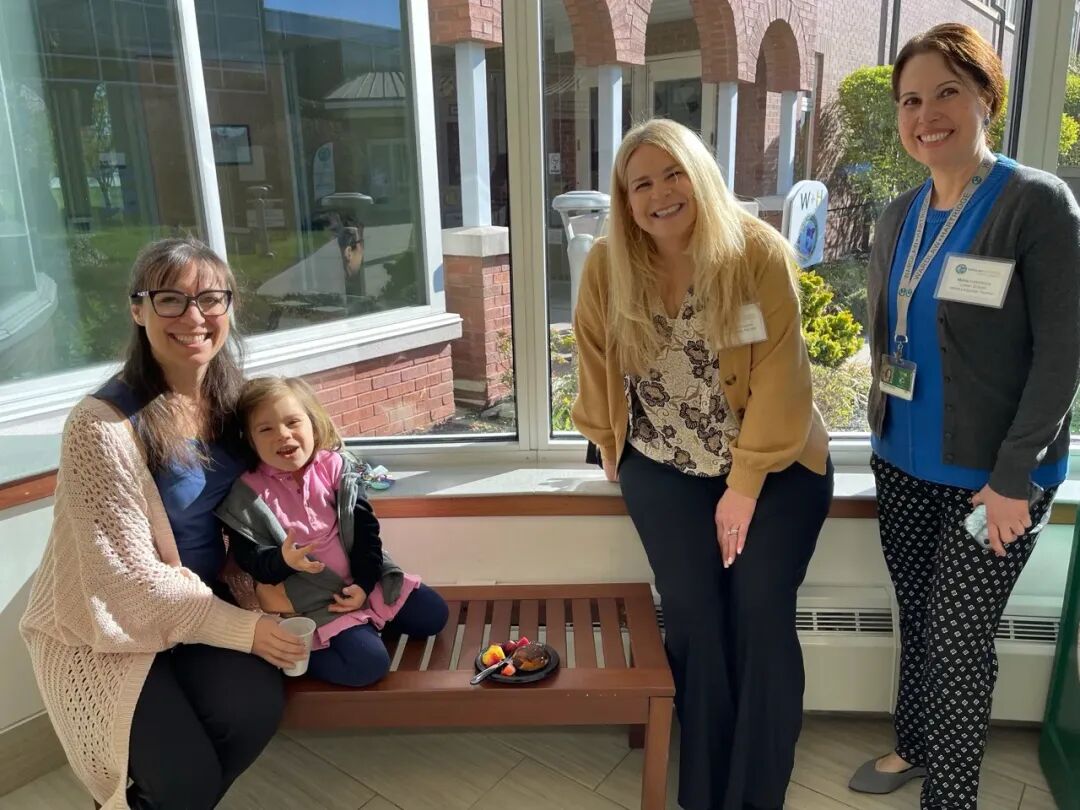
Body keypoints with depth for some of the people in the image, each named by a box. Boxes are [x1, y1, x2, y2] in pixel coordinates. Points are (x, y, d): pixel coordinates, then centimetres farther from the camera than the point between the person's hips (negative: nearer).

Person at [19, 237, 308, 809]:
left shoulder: (227, 395, -4)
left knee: (258, 708, -17)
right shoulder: (103, 424, -24)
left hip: (201, 600, 5)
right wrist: (242, 627, -20)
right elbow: (129, 574, -21)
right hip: (106, 620, -5)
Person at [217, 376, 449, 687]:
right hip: (313, 596, -4)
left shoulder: (336, 466, -4)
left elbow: (365, 527, -3)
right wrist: (283, 560, -32)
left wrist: (364, 583, -11)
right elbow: (249, 559, -10)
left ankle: (367, 618, 19)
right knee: (367, 664, -22)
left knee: (432, 615, 4)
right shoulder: (247, 493, -11)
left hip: (361, 580, 5)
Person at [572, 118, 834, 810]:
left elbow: (779, 376, -16)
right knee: (695, 620, 0)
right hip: (664, 468, 2)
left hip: (775, 466, -1)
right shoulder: (607, 265, -9)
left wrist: (745, 487, -15)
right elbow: (597, 360, 4)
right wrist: (609, 445, 12)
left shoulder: (760, 252, -15)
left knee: (762, 621, -2)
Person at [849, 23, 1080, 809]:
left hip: (990, 476, -5)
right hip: (905, 464, 5)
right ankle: (915, 744, 40)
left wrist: (1014, 475, -17)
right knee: (917, 619, 18)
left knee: (960, 636, 5)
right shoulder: (900, 216, 5)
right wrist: (887, 433, 11)